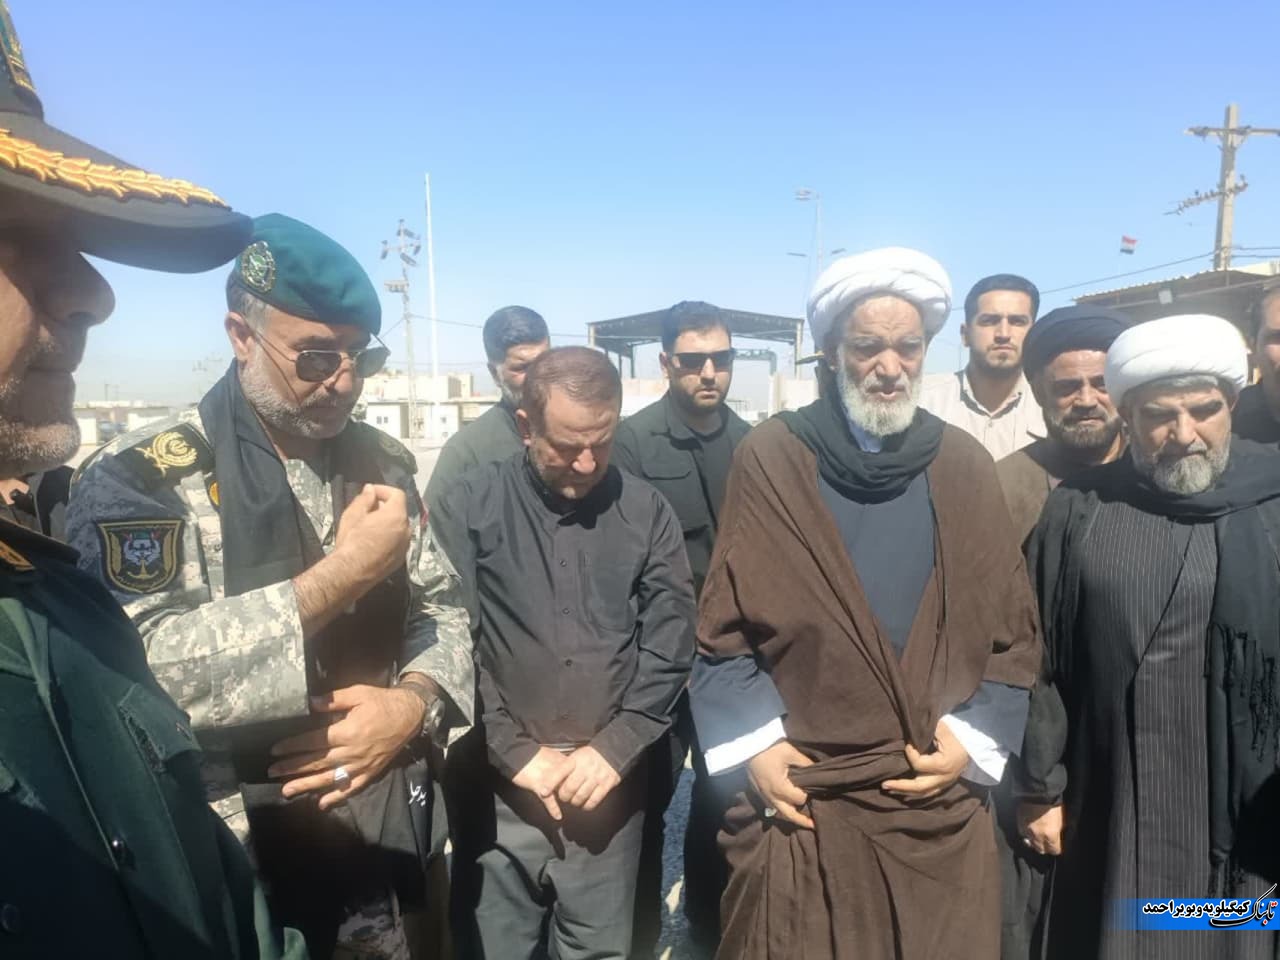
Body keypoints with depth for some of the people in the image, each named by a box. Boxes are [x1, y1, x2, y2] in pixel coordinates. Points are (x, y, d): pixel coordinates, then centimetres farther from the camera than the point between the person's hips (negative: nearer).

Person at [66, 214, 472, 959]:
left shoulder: (383, 464, 4)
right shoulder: (140, 478, -13)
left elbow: (443, 610, 4)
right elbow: (143, 666, -26)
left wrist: (413, 703, -15)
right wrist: (342, 573, -25)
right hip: (242, 877, -4)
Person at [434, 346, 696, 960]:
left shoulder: (647, 512, 2)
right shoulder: (470, 506, -4)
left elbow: (669, 647, 0)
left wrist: (614, 749, -8)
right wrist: (516, 752, -9)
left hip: (609, 786, 2)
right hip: (499, 786, -1)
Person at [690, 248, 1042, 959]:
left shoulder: (964, 467, 2)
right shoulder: (769, 461, -4)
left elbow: (1015, 632, 6)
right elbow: (721, 629, -2)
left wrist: (973, 739, -4)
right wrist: (756, 746, -8)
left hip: (941, 810, 2)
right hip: (802, 809, -1)